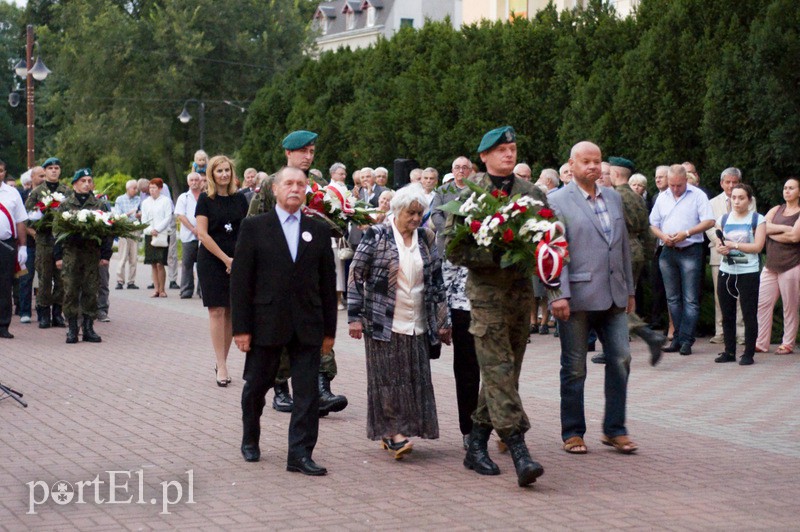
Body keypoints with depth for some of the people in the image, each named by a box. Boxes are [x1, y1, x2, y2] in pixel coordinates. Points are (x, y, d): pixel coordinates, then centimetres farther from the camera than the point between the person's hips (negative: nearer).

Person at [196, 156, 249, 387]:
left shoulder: (239, 199, 10)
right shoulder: (205, 199, 0)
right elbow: (202, 233, -7)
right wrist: (226, 259, -11)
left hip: (236, 261, 4)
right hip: (212, 261, -3)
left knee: (232, 312, 2)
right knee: (217, 311, -6)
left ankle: (221, 361, 11)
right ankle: (221, 367, -7)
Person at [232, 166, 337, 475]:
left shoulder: (319, 231, 8)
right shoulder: (254, 227, 0)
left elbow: (327, 282, 9)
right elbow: (240, 279, -3)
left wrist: (329, 330, 6)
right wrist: (241, 327, -9)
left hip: (308, 326, 2)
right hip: (266, 323, -2)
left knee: (307, 392, -2)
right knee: (256, 386, 11)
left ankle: (300, 454, 2)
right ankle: (250, 440, 33)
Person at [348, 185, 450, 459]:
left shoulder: (427, 239, 8)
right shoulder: (376, 236, -5)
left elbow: (436, 282, 13)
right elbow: (356, 275, -4)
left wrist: (442, 321, 11)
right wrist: (355, 316, -8)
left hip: (417, 324, 5)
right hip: (384, 322, -5)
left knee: (415, 378, 4)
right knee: (388, 376, -5)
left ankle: (391, 434, 13)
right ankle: (392, 432, 0)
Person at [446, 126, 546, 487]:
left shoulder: (532, 194, 10)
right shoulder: (468, 196, -1)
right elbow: (452, 248, -6)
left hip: (522, 291, 5)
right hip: (486, 291, -5)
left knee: (503, 373, 10)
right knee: (498, 370, -12)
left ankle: (477, 446, 23)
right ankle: (518, 451, -17)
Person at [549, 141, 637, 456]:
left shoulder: (613, 198, 14)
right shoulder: (558, 202, -5)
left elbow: (624, 245, 18)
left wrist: (629, 289, 17)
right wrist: (558, 295, -17)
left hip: (612, 296, 5)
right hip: (577, 297, -5)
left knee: (620, 360, 3)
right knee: (574, 368, 4)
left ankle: (615, 429, 13)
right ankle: (572, 432, 15)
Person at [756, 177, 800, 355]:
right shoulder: (776, 210, 15)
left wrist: (772, 232, -4)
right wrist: (784, 228, -11)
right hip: (771, 265, 5)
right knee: (762, 303, -1)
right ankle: (761, 343, 2)